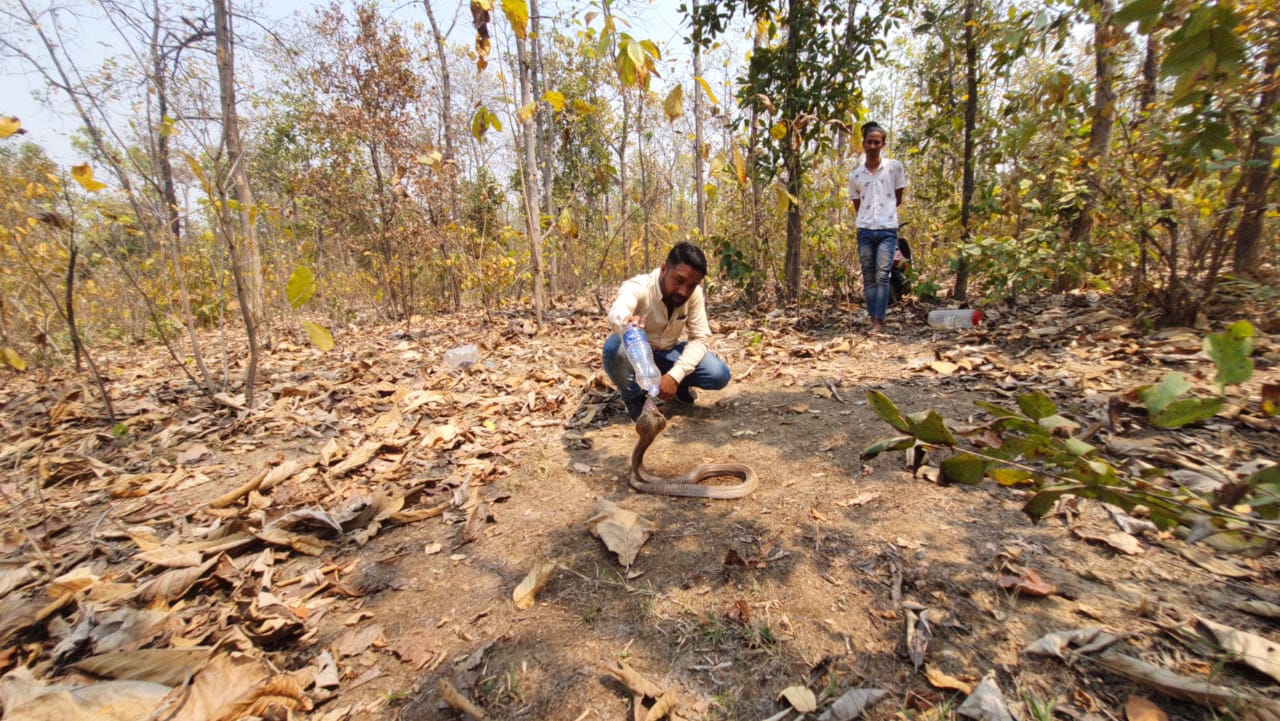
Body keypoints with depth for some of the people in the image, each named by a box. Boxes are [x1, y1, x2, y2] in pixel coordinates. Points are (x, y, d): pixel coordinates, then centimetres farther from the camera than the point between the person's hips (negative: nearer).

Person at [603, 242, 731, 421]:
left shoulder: (694, 294, -17)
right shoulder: (637, 287, -30)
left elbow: (699, 338, -16)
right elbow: (616, 311, -52)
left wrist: (675, 376, -31)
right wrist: (626, 321, -79)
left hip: (668, 353, 3)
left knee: (719, 375, -21)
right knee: (614, 346, -38)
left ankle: (678, 384, 11)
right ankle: (634, 399, -9)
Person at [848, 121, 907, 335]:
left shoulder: (895, 167, 3)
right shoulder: (855, 175, 9)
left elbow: (898, 199, 9)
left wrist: (883, 213, 11)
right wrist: (867, 219, 7)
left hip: (887, 230, -3)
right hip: (865, 230, 3)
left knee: (882, 276, -10)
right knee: (868, 278, 4)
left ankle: (879, 323, -11)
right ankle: (874, 320, 10)